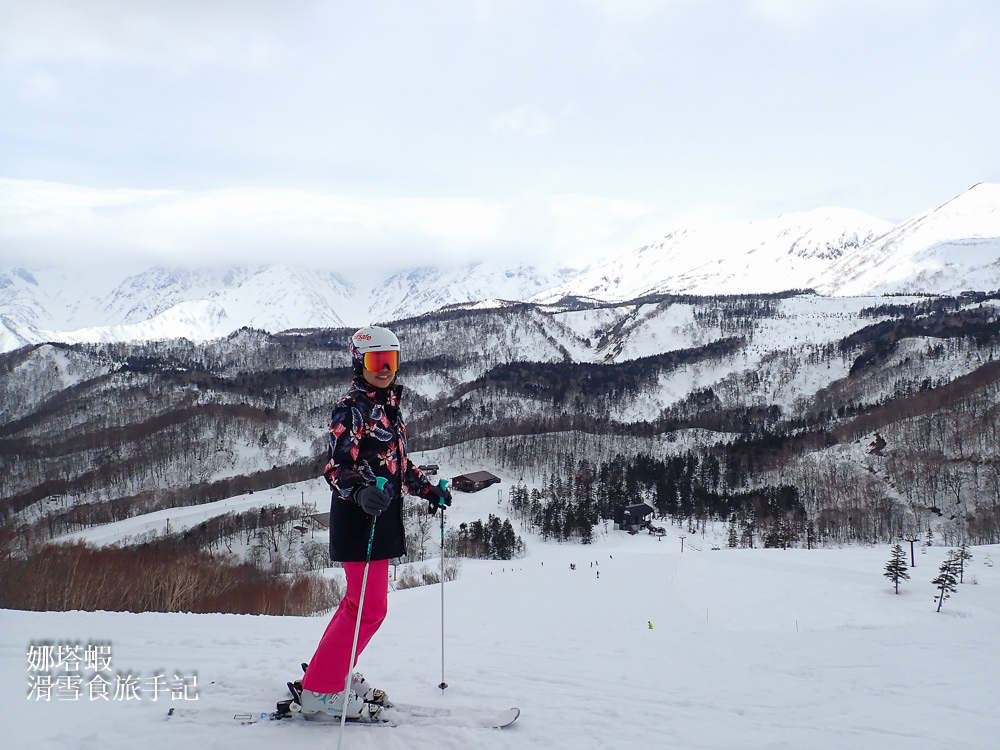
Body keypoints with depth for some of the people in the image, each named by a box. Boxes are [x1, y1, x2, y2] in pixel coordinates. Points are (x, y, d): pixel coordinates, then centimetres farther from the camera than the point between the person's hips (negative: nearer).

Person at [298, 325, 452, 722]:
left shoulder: (389, 406, 15)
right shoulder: (352, 408, -13)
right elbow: (337, 466, -23)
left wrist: (428, 489, 20)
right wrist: (362, 492, -41)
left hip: (382, 515, 10)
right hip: (358, 516, -10)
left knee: (365, 602, 17)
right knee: (369, 607, -10)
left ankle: (336, 674, 29)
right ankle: (320, 691, -3)